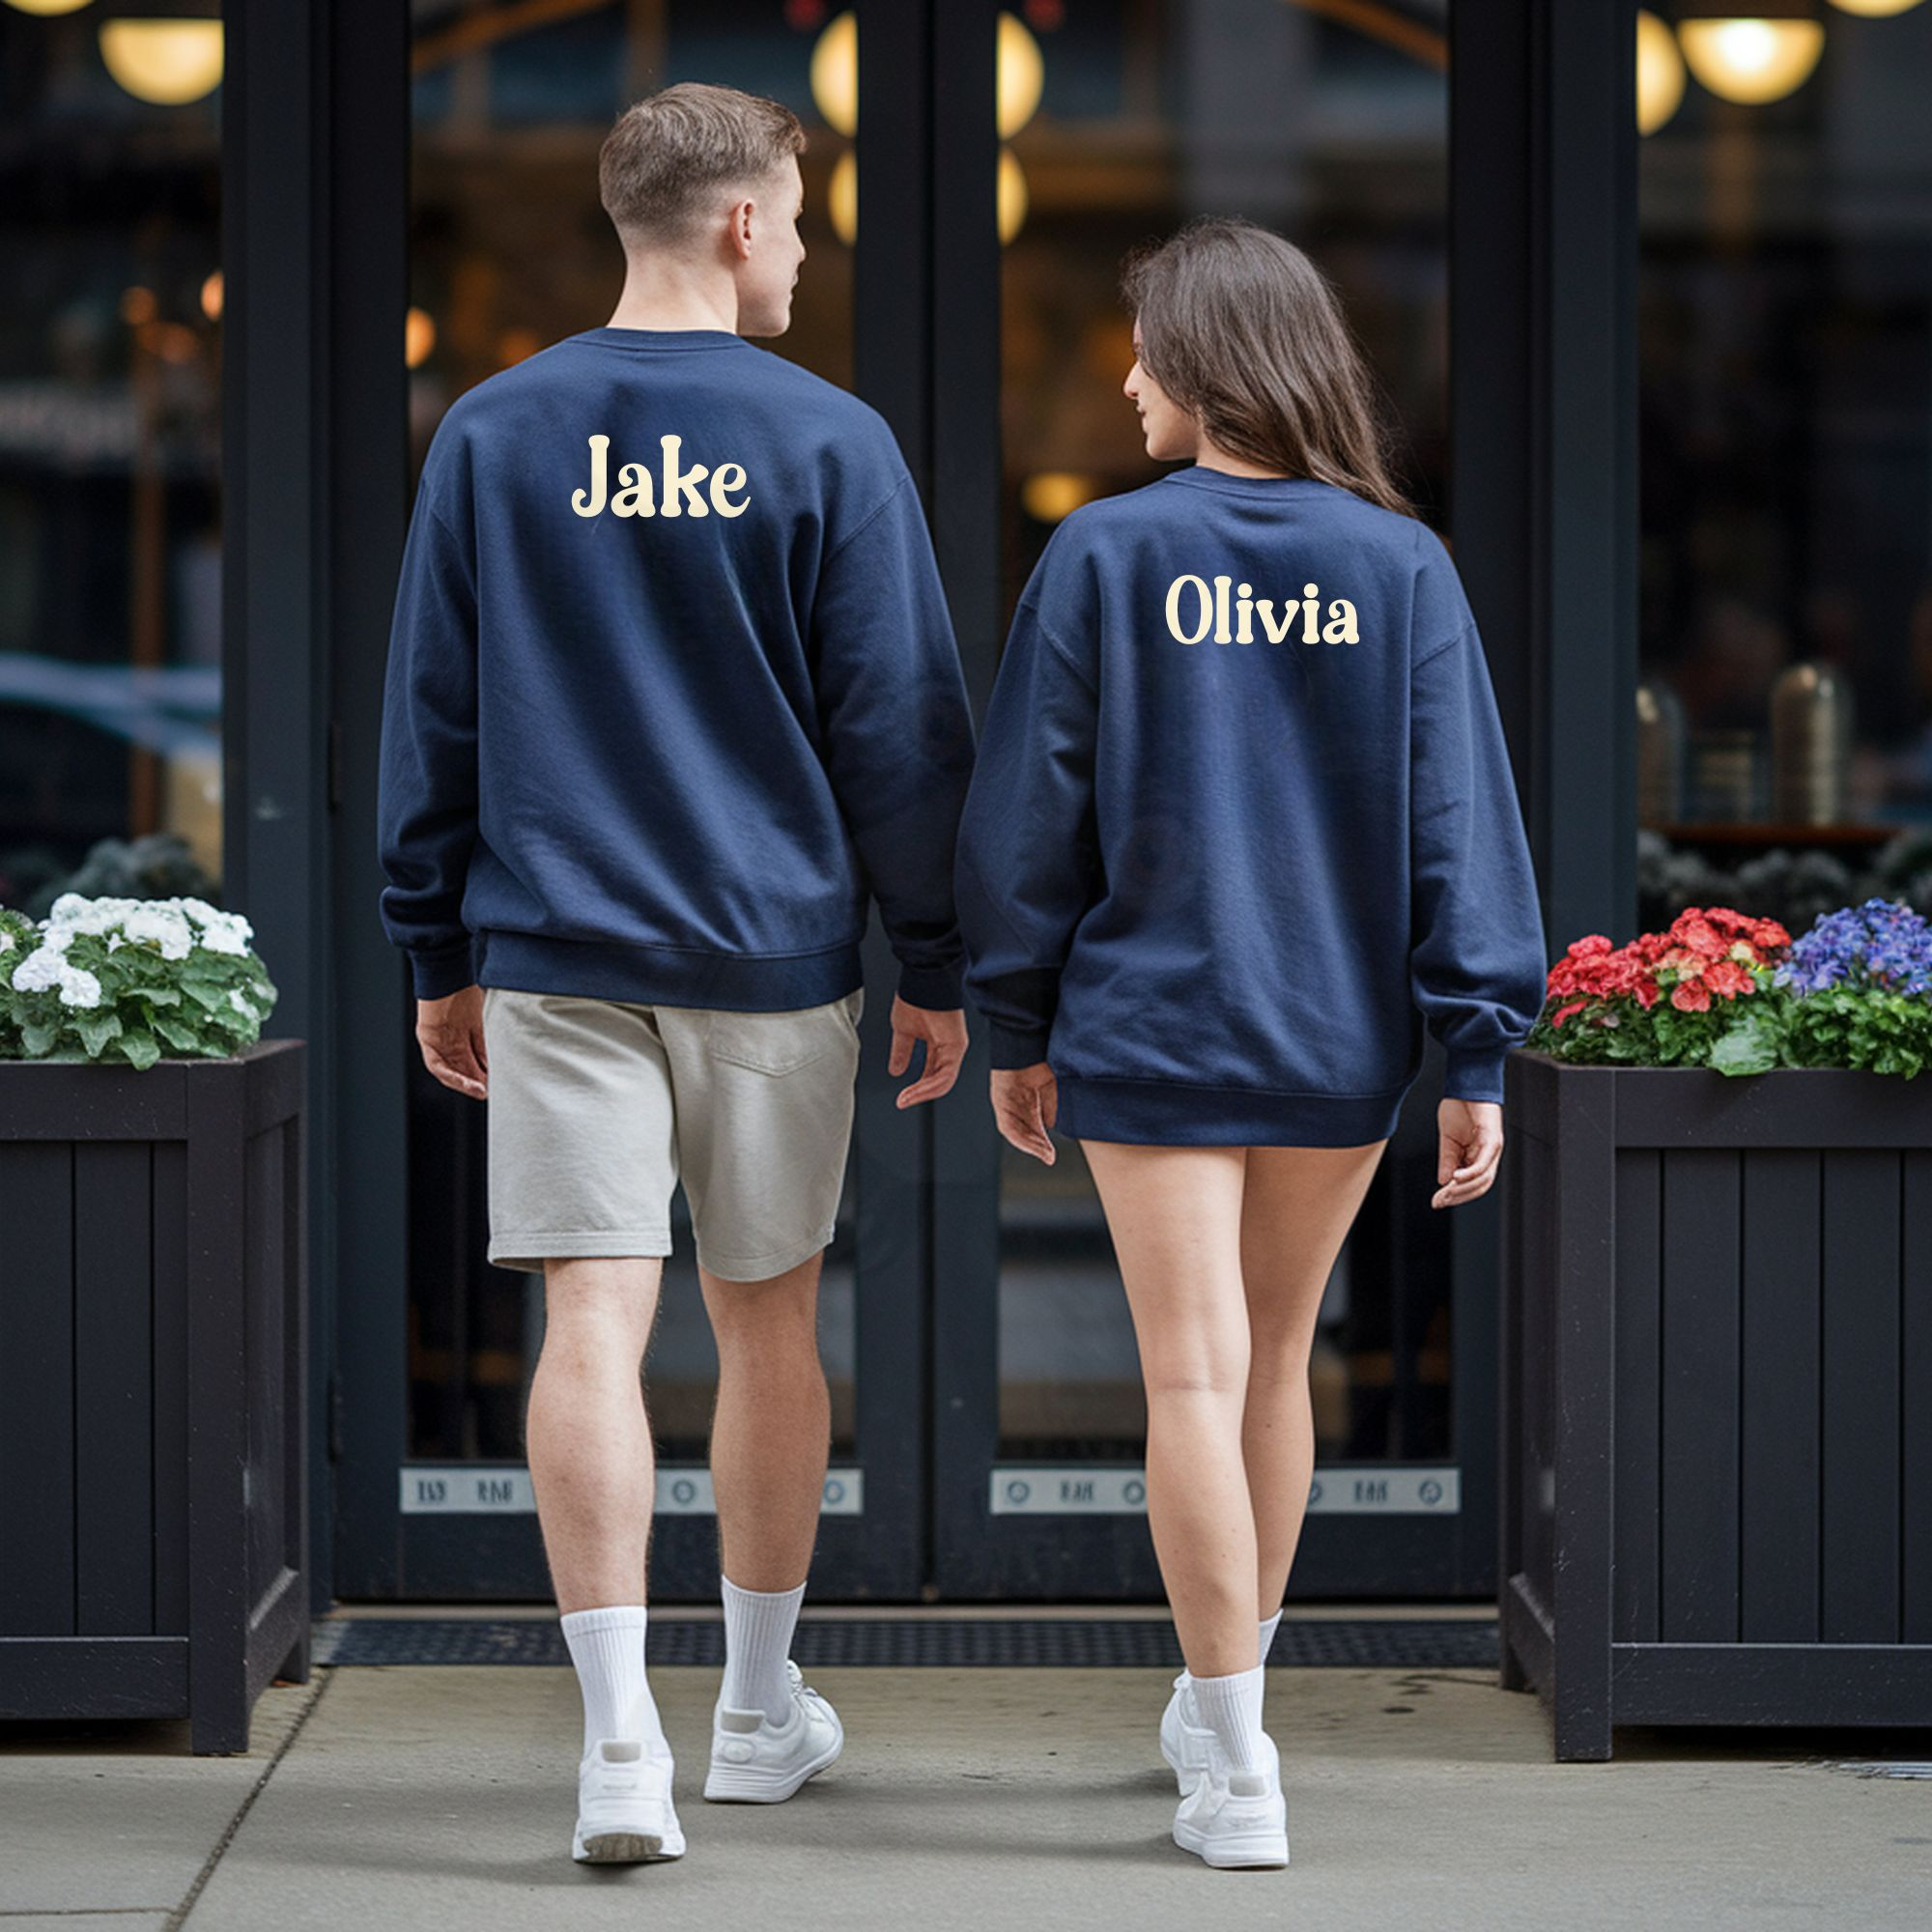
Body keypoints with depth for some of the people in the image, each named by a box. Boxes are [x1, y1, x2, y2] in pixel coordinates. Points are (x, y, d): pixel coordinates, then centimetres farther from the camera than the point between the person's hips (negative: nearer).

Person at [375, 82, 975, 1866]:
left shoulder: (491, 436, 3)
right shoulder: (829, 443, -4)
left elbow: (429, 716, 7)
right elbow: (903, 726, -2)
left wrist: (440, 954, 15)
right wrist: (937, 967, 6)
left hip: (555, 959, 1)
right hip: (775, 952, -1)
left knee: (593, 1322, -4)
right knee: (768, 1323, 12)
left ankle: (619, 1735, -14)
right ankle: (762, 1709, 25)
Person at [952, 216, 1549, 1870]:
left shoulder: (1107, 555, -7)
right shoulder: (1400, 566, -2)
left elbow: (1031, 805, -3)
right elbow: (1460, 822, -3)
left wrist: (1017, 1025, 8)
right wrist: (1476, 1056, 1)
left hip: (1152, 1033, -3)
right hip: (1343, 1042, 3)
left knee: (1195, 1379, 0)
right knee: (1273, 1365, 18)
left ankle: (1237, 1770, -2)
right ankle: (1221, 1704, 33)